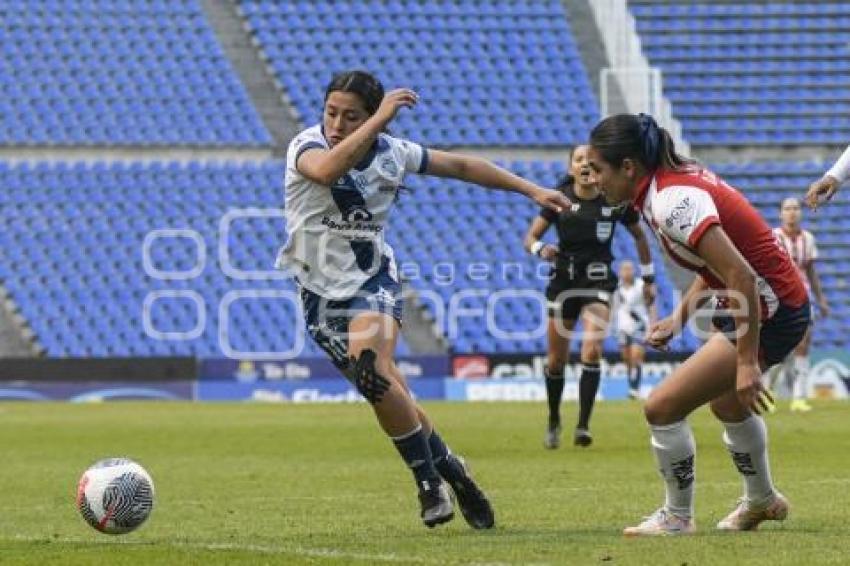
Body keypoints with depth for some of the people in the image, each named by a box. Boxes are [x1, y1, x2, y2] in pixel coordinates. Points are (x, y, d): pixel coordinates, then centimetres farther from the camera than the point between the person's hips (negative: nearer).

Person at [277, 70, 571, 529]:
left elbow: (462, 166, 10)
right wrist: (381, 120, -44)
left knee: (373, 370, -27)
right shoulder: (306, 146, -16)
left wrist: (531, 189, 12)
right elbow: (328, 170, -42)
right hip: (321, 290, 1)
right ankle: (448, 468, 18)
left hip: (372, 281, 0)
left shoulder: (392, 152, -6)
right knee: (388, 394, -3)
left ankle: (431, 481, -15)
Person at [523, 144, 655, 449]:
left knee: (592, 350, -20)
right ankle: (553, 423, 30)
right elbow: (530, 237, -4)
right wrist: (540, 249, -27)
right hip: (563, 281, 1)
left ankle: (583, 426, -18)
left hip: (599, 283, -1)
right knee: (556, 359, 7)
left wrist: (648, 277, 14)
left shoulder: (615, 199, -5)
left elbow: (639, 235, 11)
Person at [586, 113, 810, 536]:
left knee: (662, 407, -10)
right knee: (727, 404, 33)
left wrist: (746, 362, -29)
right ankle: (762, 501, 53)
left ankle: (677, 517, 8)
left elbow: (740, 276, -31)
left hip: (768, 315, -10)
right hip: (779, 306, 10)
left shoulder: (672, 201, -26)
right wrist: (680, 317, 7)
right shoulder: (676, 180, 3)